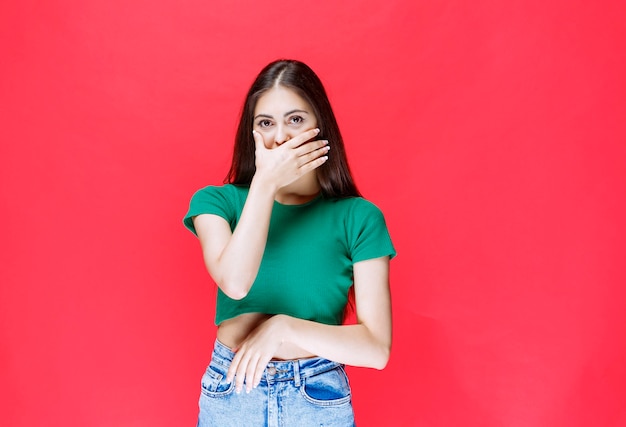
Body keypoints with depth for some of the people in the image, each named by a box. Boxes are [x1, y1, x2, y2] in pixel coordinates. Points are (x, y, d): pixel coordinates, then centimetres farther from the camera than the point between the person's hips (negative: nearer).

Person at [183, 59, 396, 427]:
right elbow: (234, 282, -22)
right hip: (229, 394, 1)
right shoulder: (217, 201, -4)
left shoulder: (358, 217, -9)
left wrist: (283, 327, -21)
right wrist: (265, 182, -21)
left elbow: (377, 347, -11)